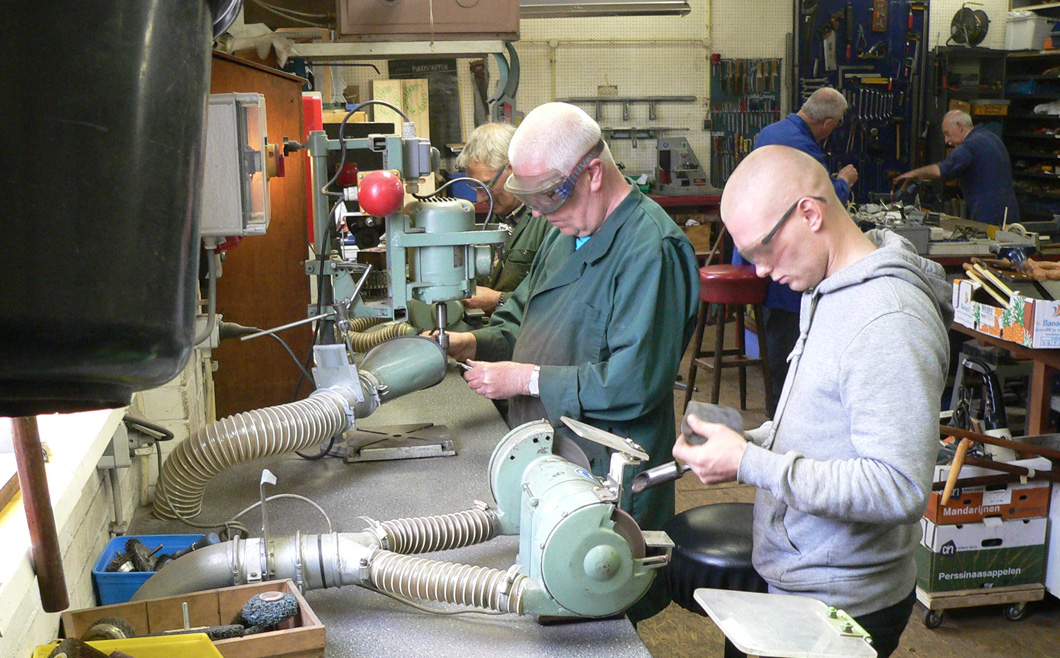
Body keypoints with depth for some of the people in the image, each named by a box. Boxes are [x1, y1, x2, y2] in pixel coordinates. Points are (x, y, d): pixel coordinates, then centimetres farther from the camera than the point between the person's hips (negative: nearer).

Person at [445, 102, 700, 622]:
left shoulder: (651, 250, -20)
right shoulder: (569, 230, 12)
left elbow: (634, 384, -26)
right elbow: (522, 316, 22)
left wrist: (528, 379, -20)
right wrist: (475, 343, 2)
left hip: (607, 481, -8)